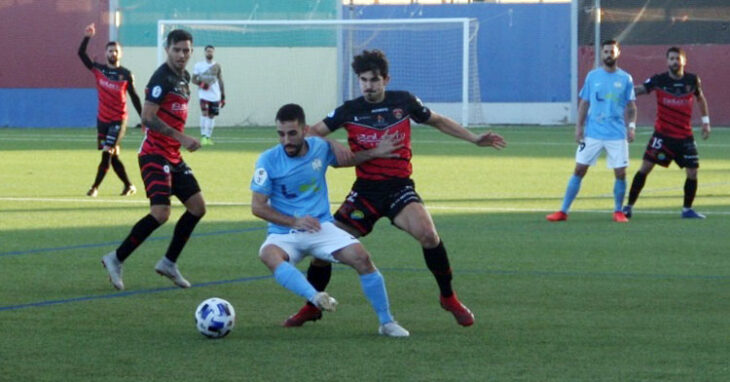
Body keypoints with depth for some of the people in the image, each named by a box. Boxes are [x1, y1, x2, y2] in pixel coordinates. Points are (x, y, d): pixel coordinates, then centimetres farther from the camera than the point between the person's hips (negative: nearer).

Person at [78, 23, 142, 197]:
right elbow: (81, 53, -2)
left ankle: (95, 187, -9)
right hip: (102, 119, 4)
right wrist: (87, 37, -16)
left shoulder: (126, 74, -3)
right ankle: (129, 186, 21)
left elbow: (134, 97, 2)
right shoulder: (98, 70, 3)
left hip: (118, 120, -4)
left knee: (107, 153, -12)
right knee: (113, 156, 8)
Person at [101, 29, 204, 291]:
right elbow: (148, 117, -22)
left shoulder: (184, 77, 14)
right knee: (161, 213, -19)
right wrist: (181, 138, -24)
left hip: (173, 157, 10)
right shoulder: (162, 78, -15)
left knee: (197, 207, 8)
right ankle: (116, 259, -7)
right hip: (155, 154, -10)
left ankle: (169, 262, 18)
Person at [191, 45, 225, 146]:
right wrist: (200, 83, -17)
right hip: (204, 94, -3)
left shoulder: (217, 66, 9)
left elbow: (220, 81, 12)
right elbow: (194, 79, 5)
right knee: (204, 113, -17)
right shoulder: (198, 65, 3)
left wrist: (223, 97, 9)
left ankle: (208, 137, 13)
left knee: (212, 115, 5)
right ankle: (203, 136, -17)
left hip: (215, 95, 3)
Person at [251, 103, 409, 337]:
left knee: (361, 257, -21)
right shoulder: (268, 160, -7)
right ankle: (316, 297, -56)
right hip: (284, 233, -2)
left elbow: (343, 160, 24)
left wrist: (375, 153, 7)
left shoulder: (321, 148, 1)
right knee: (268, 254, -37)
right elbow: (258, 206, -5)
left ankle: (387, 322, -5)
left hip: (321, 227, 2)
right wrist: (294, 222, -16)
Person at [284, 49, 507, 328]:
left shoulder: (404, 102, 1)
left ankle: (449, 298, -6)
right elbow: (313, 132, -3)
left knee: (427, 234, -26)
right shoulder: (350, 111, -1)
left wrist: (475, 139, 14)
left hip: (399, 187, -1)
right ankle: (311, 307, 18)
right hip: (365, 189, 1)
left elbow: (438, 121, 16)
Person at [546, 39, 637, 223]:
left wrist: (631, 126, -8)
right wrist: (579, 127, -1)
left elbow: (631, 106, 6)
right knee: (579, 170, 0)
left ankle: (618, 211, 15)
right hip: (592, 133, 0)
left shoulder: (625, 79, 3)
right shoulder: (592, 76, 4)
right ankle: (563, 211, 4)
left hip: (617, 134, 0)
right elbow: (584, 103, 7)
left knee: (620, 173, -3)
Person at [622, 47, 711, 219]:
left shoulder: (692, 80, 0)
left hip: (685, 136, 2)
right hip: (662, 134, -2)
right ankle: (629, 206, 1)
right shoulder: (659, 80, -7)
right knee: (645, 167, -7)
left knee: (692, 172, -2)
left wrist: (705, 122, 17)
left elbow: (700, 98, 17)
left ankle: (687, 209, 17)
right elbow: (640, 89, -14)